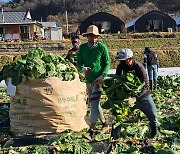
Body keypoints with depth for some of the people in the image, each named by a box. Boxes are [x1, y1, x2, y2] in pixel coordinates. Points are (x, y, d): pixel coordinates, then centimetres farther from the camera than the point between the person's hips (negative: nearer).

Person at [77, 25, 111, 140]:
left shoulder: (102, 47, -5)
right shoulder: (83, 47, 7)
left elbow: (107, 63, -4)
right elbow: (79, 62, 7)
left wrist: (103, 75, -16)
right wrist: (83, 68, -16)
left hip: (99, 79, -6)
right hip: (89, 79, 6)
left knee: (94, 102, -15)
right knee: (93, 103, 15)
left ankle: (91, 130, -15)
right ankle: (105, 124, 33)